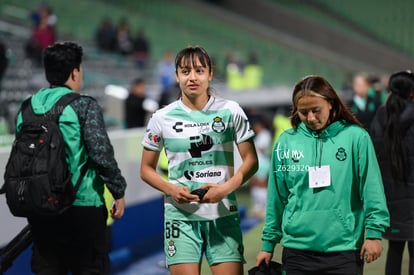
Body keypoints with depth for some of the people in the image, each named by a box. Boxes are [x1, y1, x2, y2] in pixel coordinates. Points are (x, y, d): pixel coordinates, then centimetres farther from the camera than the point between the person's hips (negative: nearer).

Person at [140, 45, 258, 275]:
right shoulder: (162, 118, 2)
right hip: (181, 215, 0)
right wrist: (171, 189, -10)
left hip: (223, 214, 0)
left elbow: (251, 161, 3)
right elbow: (147, 169, 9)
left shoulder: (230, 111, 1)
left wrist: (227, 187, -14)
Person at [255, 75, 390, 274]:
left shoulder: (355, 137, -2)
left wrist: (374, 232, -6)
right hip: (298, 249, 2)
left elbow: (372, 188, -1)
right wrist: (268, 243, 12)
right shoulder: (286, 142, 5)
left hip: (344, 248, -2)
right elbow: (276, 198, 10)